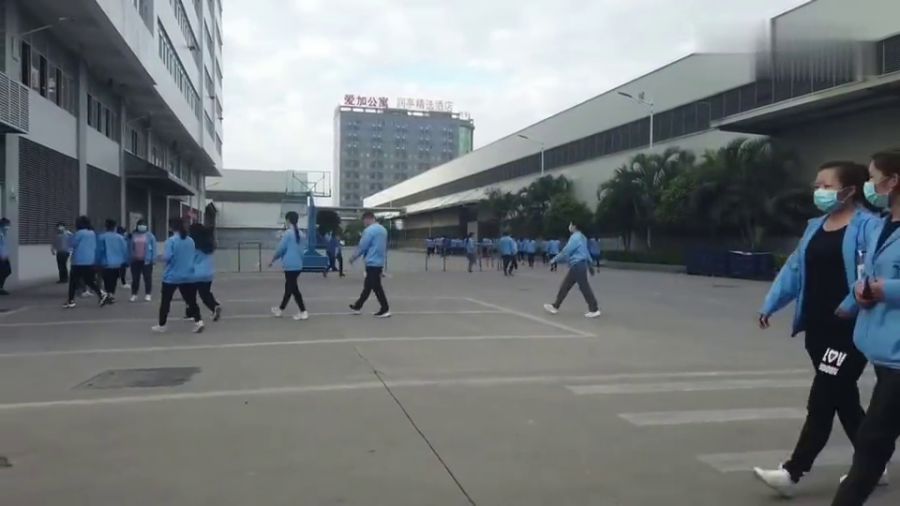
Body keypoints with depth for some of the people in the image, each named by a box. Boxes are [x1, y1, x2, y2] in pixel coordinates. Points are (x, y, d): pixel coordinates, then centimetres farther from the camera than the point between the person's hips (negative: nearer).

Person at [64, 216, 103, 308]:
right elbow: (95, 247, 15)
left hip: (79, 261, -6)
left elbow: (71, 245, -2)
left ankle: (71, 301, 7)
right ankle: (100, 294, -6)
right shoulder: (93, 233, 10)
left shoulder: (79, 233, -12)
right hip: (91, 261, 6)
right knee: (90, 281, 11)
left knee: (73, 281, 4)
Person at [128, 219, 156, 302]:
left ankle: (148, 294, 10)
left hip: (146, 260, -2)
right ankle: (134, 294, 18)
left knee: (147, 278, 3)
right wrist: (129, 259, 3)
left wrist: (153, 259, -8)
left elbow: (154, 247, -3)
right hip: (135, 260, 2)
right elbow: (129, 248, 7)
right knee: (135, 278, 9)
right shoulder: (132, 235, 4)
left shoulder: (150, 235, -1)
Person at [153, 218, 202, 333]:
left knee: (165, 301, 11)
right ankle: (198, 322, -5)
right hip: (188, 277, 4)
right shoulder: (191, 240, 3)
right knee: (191, 300, 8)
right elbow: (194, 256, 13)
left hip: (172, 276, -4)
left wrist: (162, 256, 2)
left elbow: (167, 257, -19)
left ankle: (161, 325, 20)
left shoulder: (171, 240, -13)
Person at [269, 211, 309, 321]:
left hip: (290, 265, -7)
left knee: (293, 288, -3)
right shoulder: (302, 234, 8)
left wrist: (272, 260, 6)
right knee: (289, 287, 17)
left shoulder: (288, 233, -11)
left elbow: (280, 249, -8)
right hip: (298, 265, 7)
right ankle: (281, 309, 30)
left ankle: (303, 312, -7)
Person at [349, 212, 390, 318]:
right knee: (368, 285, 15)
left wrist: (353, 257, 2)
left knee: (376, 287, -3)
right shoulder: (383, 229, 12)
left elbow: (362, 246, -12)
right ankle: (358, 306, 25)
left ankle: (385, 310, -2)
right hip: (379, 262, 9)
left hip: (372, 262, -9)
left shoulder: (369, 230, -15)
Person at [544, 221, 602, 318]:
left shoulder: (575, 237, -15)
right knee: (565, 286, 11)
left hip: (578, 265, -10)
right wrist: (589, 264, 27)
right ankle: (555, 307, 14)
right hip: (577, 265, 10)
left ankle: (594, 310, 1)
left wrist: (554, 260, -9)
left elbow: (566, 251, -17)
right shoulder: (581, 237, 16)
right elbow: (586, 252, 22)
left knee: (584, 287, -5)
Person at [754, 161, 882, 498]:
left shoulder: (868, 226, -12)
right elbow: (794, 269, 11)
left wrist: (850, 306, -27)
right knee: (844, 399, 17)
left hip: (850, 331, -8)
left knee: (821, 400, -5)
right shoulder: (815, 227, 12)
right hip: (817, 329, 8)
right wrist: (770, 305, 6)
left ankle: (792, 472, 1)